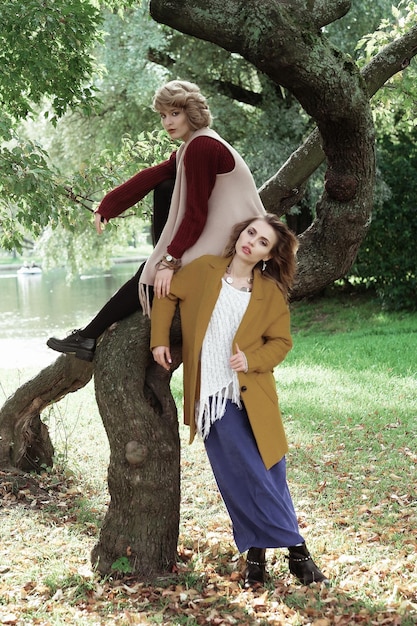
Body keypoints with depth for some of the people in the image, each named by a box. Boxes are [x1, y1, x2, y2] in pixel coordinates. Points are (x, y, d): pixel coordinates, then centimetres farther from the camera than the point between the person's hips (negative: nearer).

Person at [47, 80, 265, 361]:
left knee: (151, 275, -7)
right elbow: (151, 177, 9)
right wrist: (108, 205, 3)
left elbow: (195, 214, -21)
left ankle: (89, 338, 1)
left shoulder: (200, 148, -17)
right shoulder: (194, 145, 14)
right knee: (164, 189, 16)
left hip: (228, 242, -10)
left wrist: (170, 261, -22)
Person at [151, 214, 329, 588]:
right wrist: (159, 340, 6)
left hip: (252, 396, 0)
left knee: (268, 474, 2)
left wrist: (252, 359, -14)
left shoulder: (271, 292, 1)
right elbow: (167, 297, 13)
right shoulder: (204, 270, 2)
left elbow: (281, 341, 3)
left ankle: (258, 550, 17)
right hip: (212, 397, 0)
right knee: (240, 477, 0)